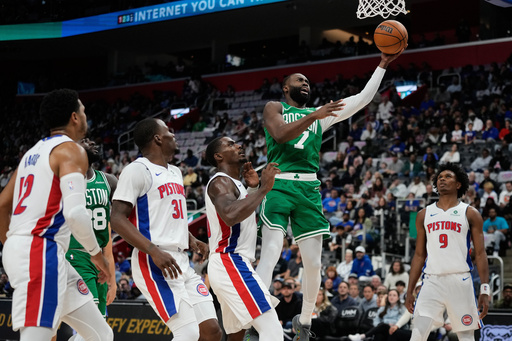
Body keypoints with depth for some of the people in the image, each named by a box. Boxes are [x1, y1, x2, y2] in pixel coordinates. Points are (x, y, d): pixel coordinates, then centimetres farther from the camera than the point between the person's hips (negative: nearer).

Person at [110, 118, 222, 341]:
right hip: (154, 264, -9)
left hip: (182, 263, 9)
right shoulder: (137, 170, -8)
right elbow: (117, 219, -16)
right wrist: (154, 251, -26)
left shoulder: (175, 173, 20)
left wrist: (191, 240, 13)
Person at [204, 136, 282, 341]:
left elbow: (249, 218, 29)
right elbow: (230, 216, -32)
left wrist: (253, 189, 17)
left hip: (232, 265, 11)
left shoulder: (234, 184, 21)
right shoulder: (220, 182, -10)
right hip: (231, 264, -11)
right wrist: (263, 189, -27)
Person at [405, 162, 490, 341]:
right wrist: (409, 291, 10)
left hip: (460, 281, -1)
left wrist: (484, 290, -7)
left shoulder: (470, 214, 6)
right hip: (432, 281, 2)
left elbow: (480, 254, 2)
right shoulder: (424, 214, 14)